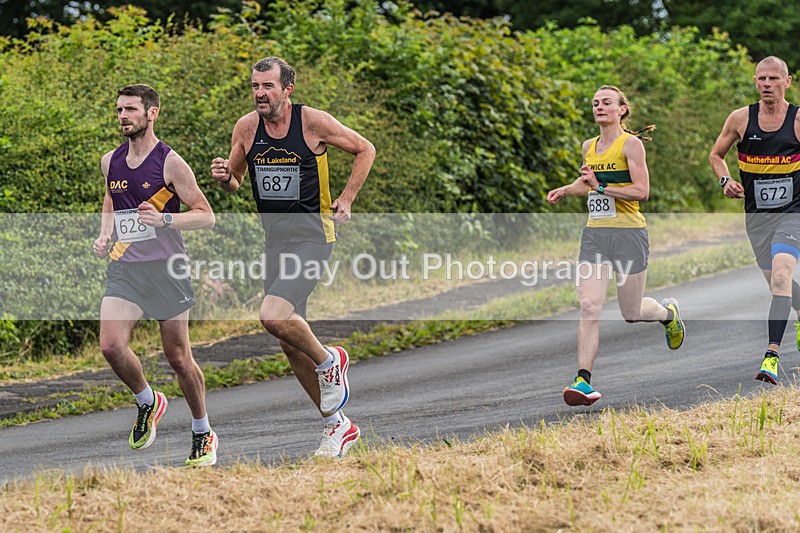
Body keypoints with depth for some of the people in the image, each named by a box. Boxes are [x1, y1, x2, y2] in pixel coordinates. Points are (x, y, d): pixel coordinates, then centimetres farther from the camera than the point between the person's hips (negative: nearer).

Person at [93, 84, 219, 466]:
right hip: (124, 268, 4)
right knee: (111, 346, -16)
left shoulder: (170, 163, -8)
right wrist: (105, 234, 9)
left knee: (178, 357, 2)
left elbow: (206, 217, -7)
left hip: (165, 267, -4)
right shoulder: (110, 162, 9)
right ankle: (147, 402, 13)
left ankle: (203, 435, 21)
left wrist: (164, 220, -23)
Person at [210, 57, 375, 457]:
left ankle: (329, 362, 3)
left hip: (312, 233, -6)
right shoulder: (246, 128, 1)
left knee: (273, 316, -26)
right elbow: (235, 181, 14)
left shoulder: (313, 122, -10)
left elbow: (365, 149, 3)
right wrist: (224, 177, -9)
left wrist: (345, 200, -2)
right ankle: (337, 425, 21)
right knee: (289, 340, 8)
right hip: (274, 237, 6)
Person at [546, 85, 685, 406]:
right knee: (588, 307, -11)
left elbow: (642, 191, -16)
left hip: (628, 233, -5)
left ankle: (668, 312, 41)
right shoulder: (589, 147, 12)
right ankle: (584, 381, -16)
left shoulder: (631, 143, -7)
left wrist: (600, 187, -20)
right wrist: (564, 190, 14)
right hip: (594, 235, 5)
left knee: (632, 313, 7)